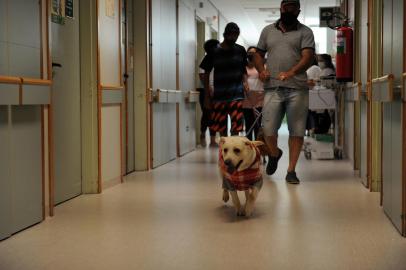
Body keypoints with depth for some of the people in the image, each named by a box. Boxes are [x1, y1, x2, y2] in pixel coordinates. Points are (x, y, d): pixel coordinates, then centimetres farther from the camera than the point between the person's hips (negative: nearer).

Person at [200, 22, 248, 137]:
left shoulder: (240, 50, 5)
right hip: (219, 95, 0)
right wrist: (207, 96, 3)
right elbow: (206, 74, 6)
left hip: (236, 94, 0)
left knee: (236, 127, -8)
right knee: (221, 127, 5)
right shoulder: (214, 52, 0)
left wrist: (245, 82, -4)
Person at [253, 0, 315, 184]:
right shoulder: (268, 30, 16)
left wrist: (291, 72, -25)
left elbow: (308, 57, -7)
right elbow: (259, 54, 22)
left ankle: (291, 171, 10)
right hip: (272, 88, 2)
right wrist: (261, 70, 0)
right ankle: (274, 154, 28)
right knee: (268, 130, -4)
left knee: (297, 131, -1)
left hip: (297, 88, -2)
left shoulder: (305, 32, 6)